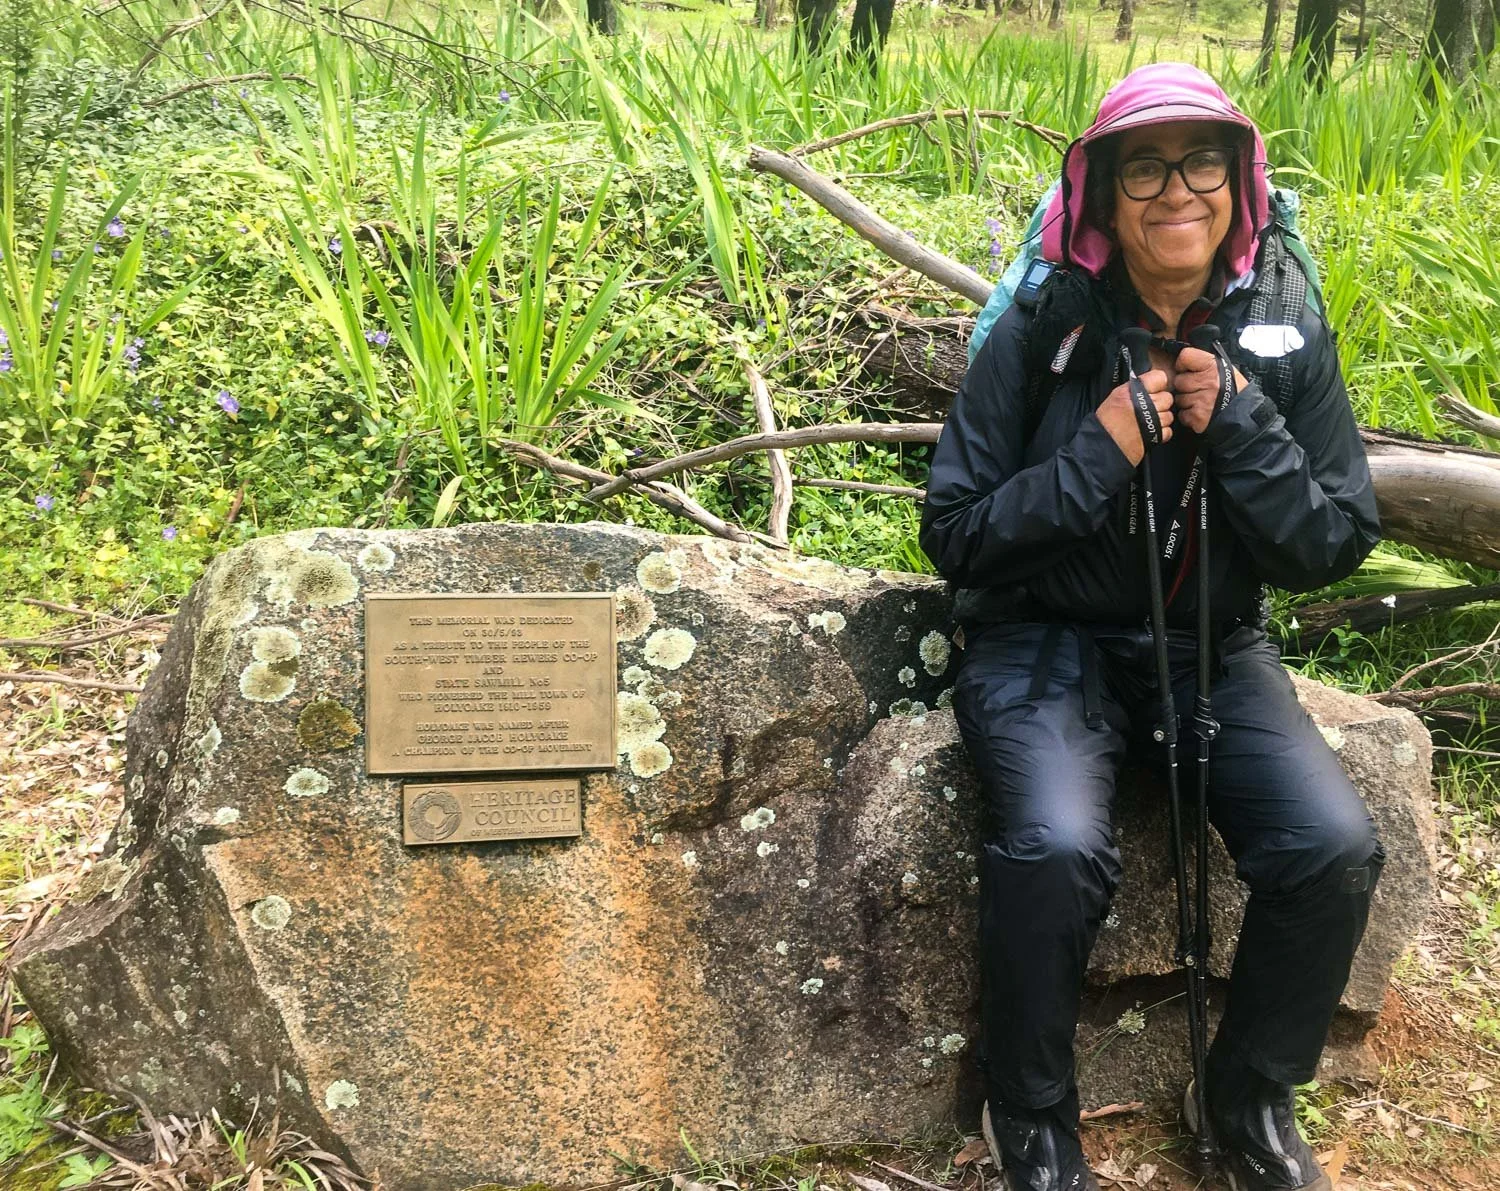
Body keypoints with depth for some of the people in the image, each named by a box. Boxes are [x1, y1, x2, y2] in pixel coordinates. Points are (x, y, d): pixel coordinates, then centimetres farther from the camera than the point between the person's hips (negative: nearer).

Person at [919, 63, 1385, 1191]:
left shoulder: (1288, 337, -2)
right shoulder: (1040, 335, -10)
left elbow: (1334, 548, -2)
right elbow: (956, 536, -8)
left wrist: (1240, 426, -17)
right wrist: (1097, 454, -21)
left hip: (1214, 645, 3)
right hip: (1051, 639, -3)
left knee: (1336, 850, -19)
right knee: (1056, 848, -31)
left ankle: (1254, 1098, 10)